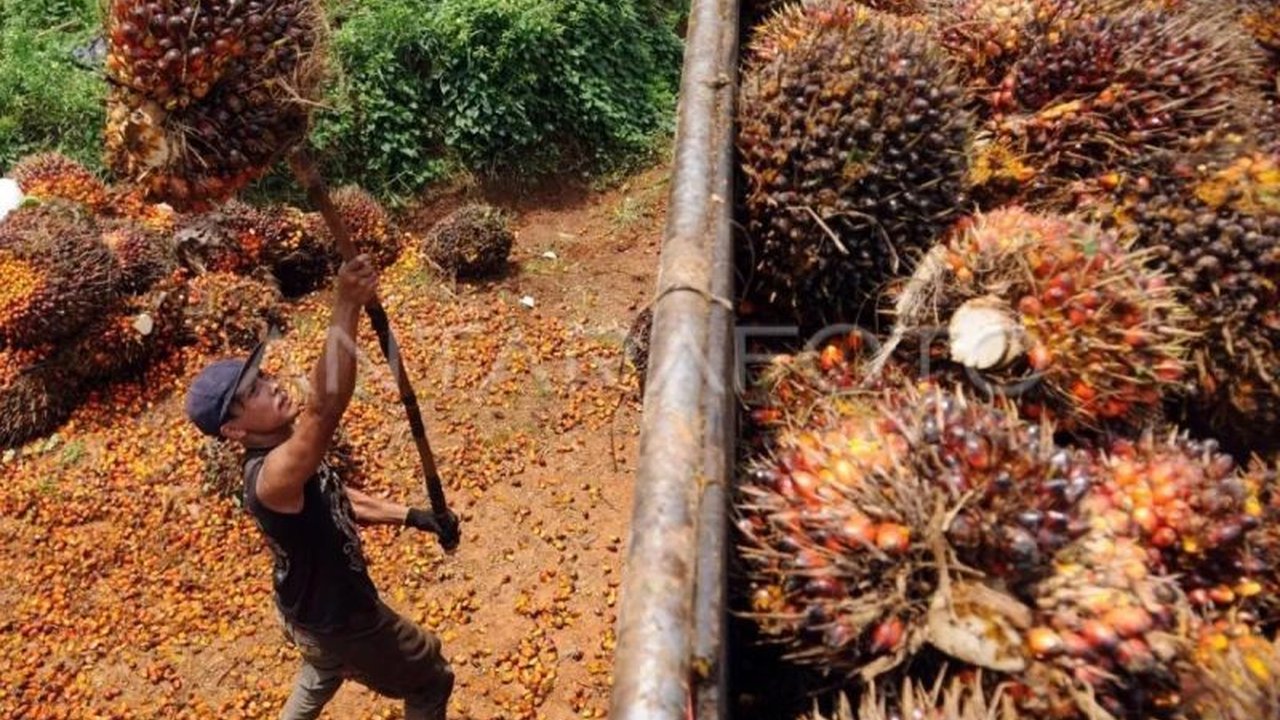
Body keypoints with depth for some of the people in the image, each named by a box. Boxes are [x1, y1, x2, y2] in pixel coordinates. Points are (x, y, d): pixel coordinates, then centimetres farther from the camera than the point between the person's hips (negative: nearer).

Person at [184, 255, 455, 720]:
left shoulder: (286, 453, -8)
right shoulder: (272, 475, -39)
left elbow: (340, 500, 8)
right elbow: (325, 407, -59)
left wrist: (412, 517, 1)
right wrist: (347, 305, -63)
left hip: (318, 608, 9)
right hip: (338, 621, -9)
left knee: (323, 672, 40)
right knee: (431, 681, 13)